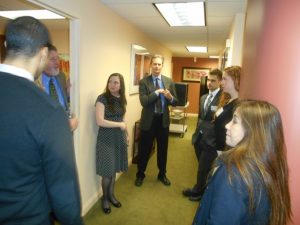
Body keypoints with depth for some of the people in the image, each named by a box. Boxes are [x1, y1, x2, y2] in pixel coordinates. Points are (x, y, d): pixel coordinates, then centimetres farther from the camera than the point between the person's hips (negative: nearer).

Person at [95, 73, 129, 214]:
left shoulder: (121, 99, 5)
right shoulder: (102, 98, -14)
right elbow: (100, 121, -22)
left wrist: (127, 134, 14)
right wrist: (120, 125, -16)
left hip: (119, 138, 5)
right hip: (106, 139, -5)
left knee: (115, 169, 15)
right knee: (107, 171, 5)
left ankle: (111, 195, 35)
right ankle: (105, 198, 28)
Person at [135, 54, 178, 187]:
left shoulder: (169, 82, 3)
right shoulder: (143, 82, -6)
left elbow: (175, 102, 2)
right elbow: (143, 101, -17)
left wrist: (170, 97, -19)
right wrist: (157, 92, -24)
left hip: (163, 120, 3)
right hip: (148, 120, -2)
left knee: (163, 149, 16)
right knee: (144, 150, 10)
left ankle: (162, 174, 36)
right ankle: (140, 175, 31)